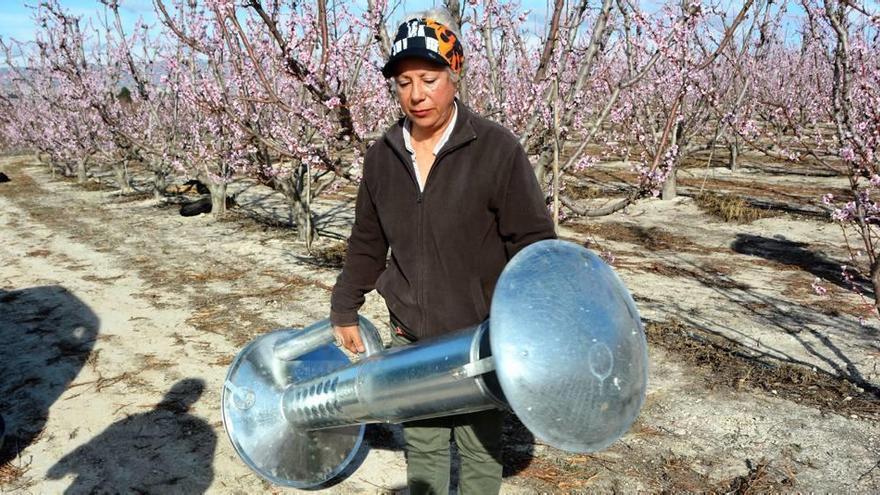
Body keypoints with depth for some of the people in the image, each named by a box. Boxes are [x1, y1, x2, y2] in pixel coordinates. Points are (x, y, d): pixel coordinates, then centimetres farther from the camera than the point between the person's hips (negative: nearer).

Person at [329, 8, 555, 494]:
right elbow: (367, 244, 12)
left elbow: (533, 243, -12)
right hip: (410, 340, 4)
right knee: (422, 449, 17)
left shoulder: (497, 149, -15)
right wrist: (344, 310, 15)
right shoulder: (382, 157, 0)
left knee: (479, 450, 14)